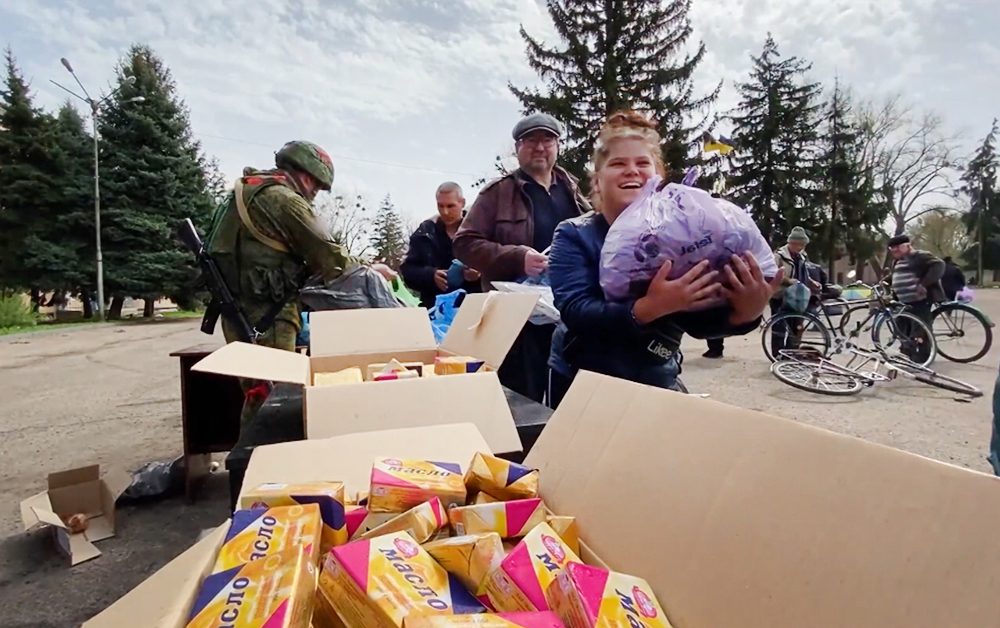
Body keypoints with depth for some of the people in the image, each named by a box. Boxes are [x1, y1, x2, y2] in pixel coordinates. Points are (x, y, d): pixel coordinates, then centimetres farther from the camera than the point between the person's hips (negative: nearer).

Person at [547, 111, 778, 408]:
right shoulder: (573, 236, -11)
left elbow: (698, 321, -11)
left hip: (656, 384, 2)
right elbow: (576, 312, -26)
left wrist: (745, 313, -31)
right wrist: (651, 307, -40)